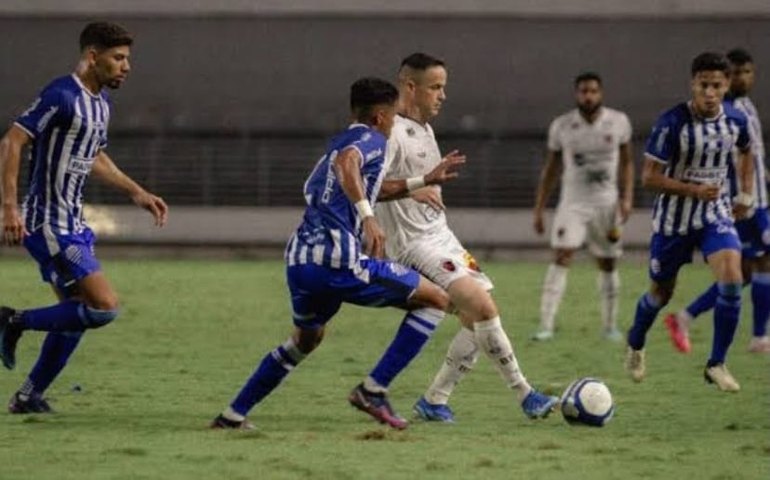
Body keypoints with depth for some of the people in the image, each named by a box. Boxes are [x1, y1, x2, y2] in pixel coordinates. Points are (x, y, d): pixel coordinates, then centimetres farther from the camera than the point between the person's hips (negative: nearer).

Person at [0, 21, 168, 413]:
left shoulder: (101, 101, 12)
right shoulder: (62, 96, -17)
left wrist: (137, 193, 22)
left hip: (71, 225, 10)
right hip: (49, 225, -10)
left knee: (76, 315, 13)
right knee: (104, 307, -15)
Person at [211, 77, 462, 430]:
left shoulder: (337, 143, 27)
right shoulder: (372, 140, 0)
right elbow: (346, 163, -24)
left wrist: (424, 181, 44)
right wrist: (368, 217, -32)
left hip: (300, 259, 9)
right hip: (338, 261, -9)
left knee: (306, 338, 33)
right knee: (435, 299, 0)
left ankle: (233, 415, 31)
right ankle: (373, 391, -1)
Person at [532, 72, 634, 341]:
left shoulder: (618, 122, 0)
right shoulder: (561, 126, -2)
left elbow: (627, 162, 10)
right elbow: (550, 170, 6)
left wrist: (627, 198, -3)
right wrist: (539, 210, 4)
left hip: (607, 204, 2)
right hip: (573, 203, -2)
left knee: (608, 264, 9)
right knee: (561, 258, -15)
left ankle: (610, 325, 24)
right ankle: (546, 325, -20)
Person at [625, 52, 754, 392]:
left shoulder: (735, 121, -6)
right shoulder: (672, 123, -21)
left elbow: (744, 153, 18)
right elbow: (649, 178, -19)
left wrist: (745, 194, 10)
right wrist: (694, 190, -26)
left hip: (716, 214, 2)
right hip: (674, 218, -2)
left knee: (731, 280, -20)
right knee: (662, 292, 13)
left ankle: (716, 365, -8)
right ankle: (635, 345, 46)